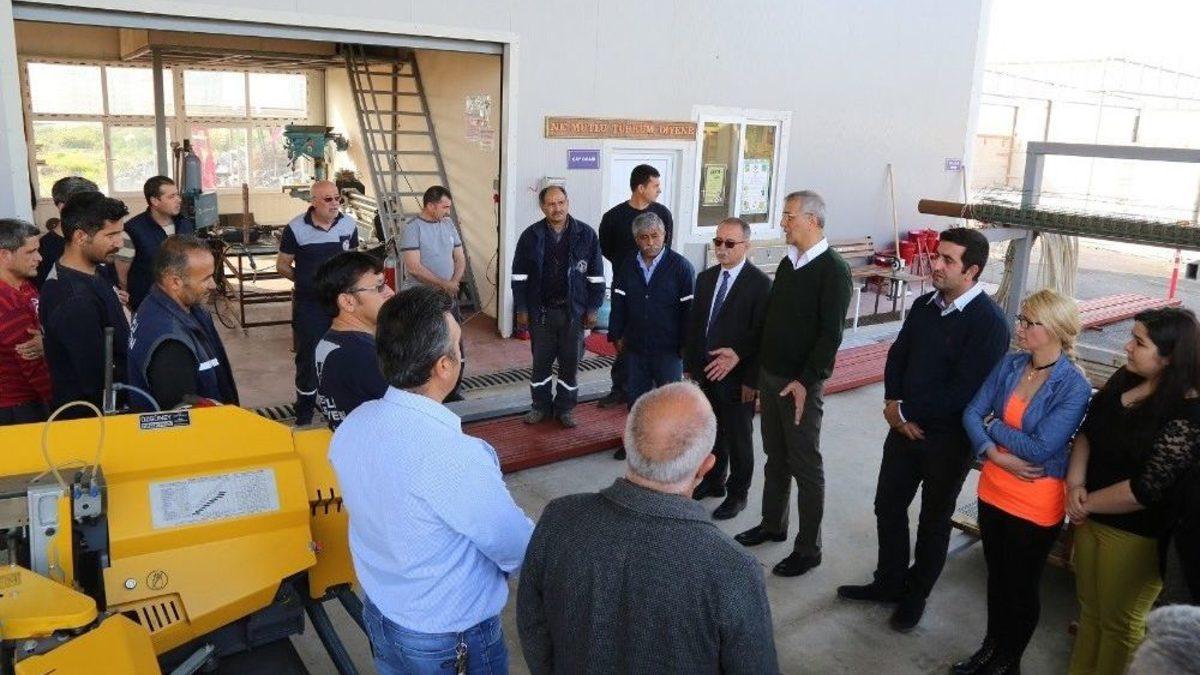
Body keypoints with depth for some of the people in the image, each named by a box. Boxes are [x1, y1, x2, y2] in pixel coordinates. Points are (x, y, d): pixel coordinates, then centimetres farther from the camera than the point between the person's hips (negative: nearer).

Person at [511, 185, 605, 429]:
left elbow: (596, 275, 1)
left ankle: (565, 408, 23)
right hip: (541, 310, 1)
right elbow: (520, 276, 3)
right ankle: (541, 406, 26)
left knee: (570, 362, 8)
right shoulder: (531, 236, -2)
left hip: (573, 310, 0)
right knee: (541, 361, 10)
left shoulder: (586, 234, -3)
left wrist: (593, 308, -1)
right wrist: (522, 309, 0)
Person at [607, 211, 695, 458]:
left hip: (668, 349, -4)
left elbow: (689, 308, -9)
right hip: (635, 346, 4)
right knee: (635, 394, 14)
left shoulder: (680, 267, -9)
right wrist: (616, 335, 7)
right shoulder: (627, 267, 3)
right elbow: (618, 304, 9)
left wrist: (686, 345, -9)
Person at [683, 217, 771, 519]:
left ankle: (737, 494, 26)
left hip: (737, 377, -5)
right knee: (712, 432, 19)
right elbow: (694, 324, 11)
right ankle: (713, 481, 38)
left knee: (738, 437, 10)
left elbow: (760, 335, -14)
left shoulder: (760, 283, -13)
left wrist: (751, 379, -17)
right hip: (705, 372, 6)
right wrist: (689, 365, 9)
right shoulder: (705, 278, 7)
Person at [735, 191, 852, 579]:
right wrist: (760, 370, 13)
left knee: (806, 467, 3)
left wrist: (805, 381, -21)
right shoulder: (788, 263, 9)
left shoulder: (833, 270, -13)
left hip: (800, 384, -7)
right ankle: (772, 525, 34)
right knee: (776, 458, 19)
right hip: (770, 376, 7)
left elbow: (831, 334, -18)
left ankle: (808, 549, 14)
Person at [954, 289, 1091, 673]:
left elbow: (1041, 448, -24)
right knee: (996, 576, 22)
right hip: (993, 491, 5)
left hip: (1035, 505, -5)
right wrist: (996, 454, -19)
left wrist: (994, 426, -12)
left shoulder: (1074, 387, -19)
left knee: (1021, 587, 15)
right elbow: (972, 413, -4)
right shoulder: (1009, 365, -3)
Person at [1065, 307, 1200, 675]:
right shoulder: (1124, 380, -1)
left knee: (1119, 621, 11)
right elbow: (1087, 430, 7)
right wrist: (1075, 482, -8)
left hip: (1136, 533, -7)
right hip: (1091, 517, 7)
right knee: (1089, 607, 22)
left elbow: (1146, 489, -25)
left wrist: (1088, 501, -12)